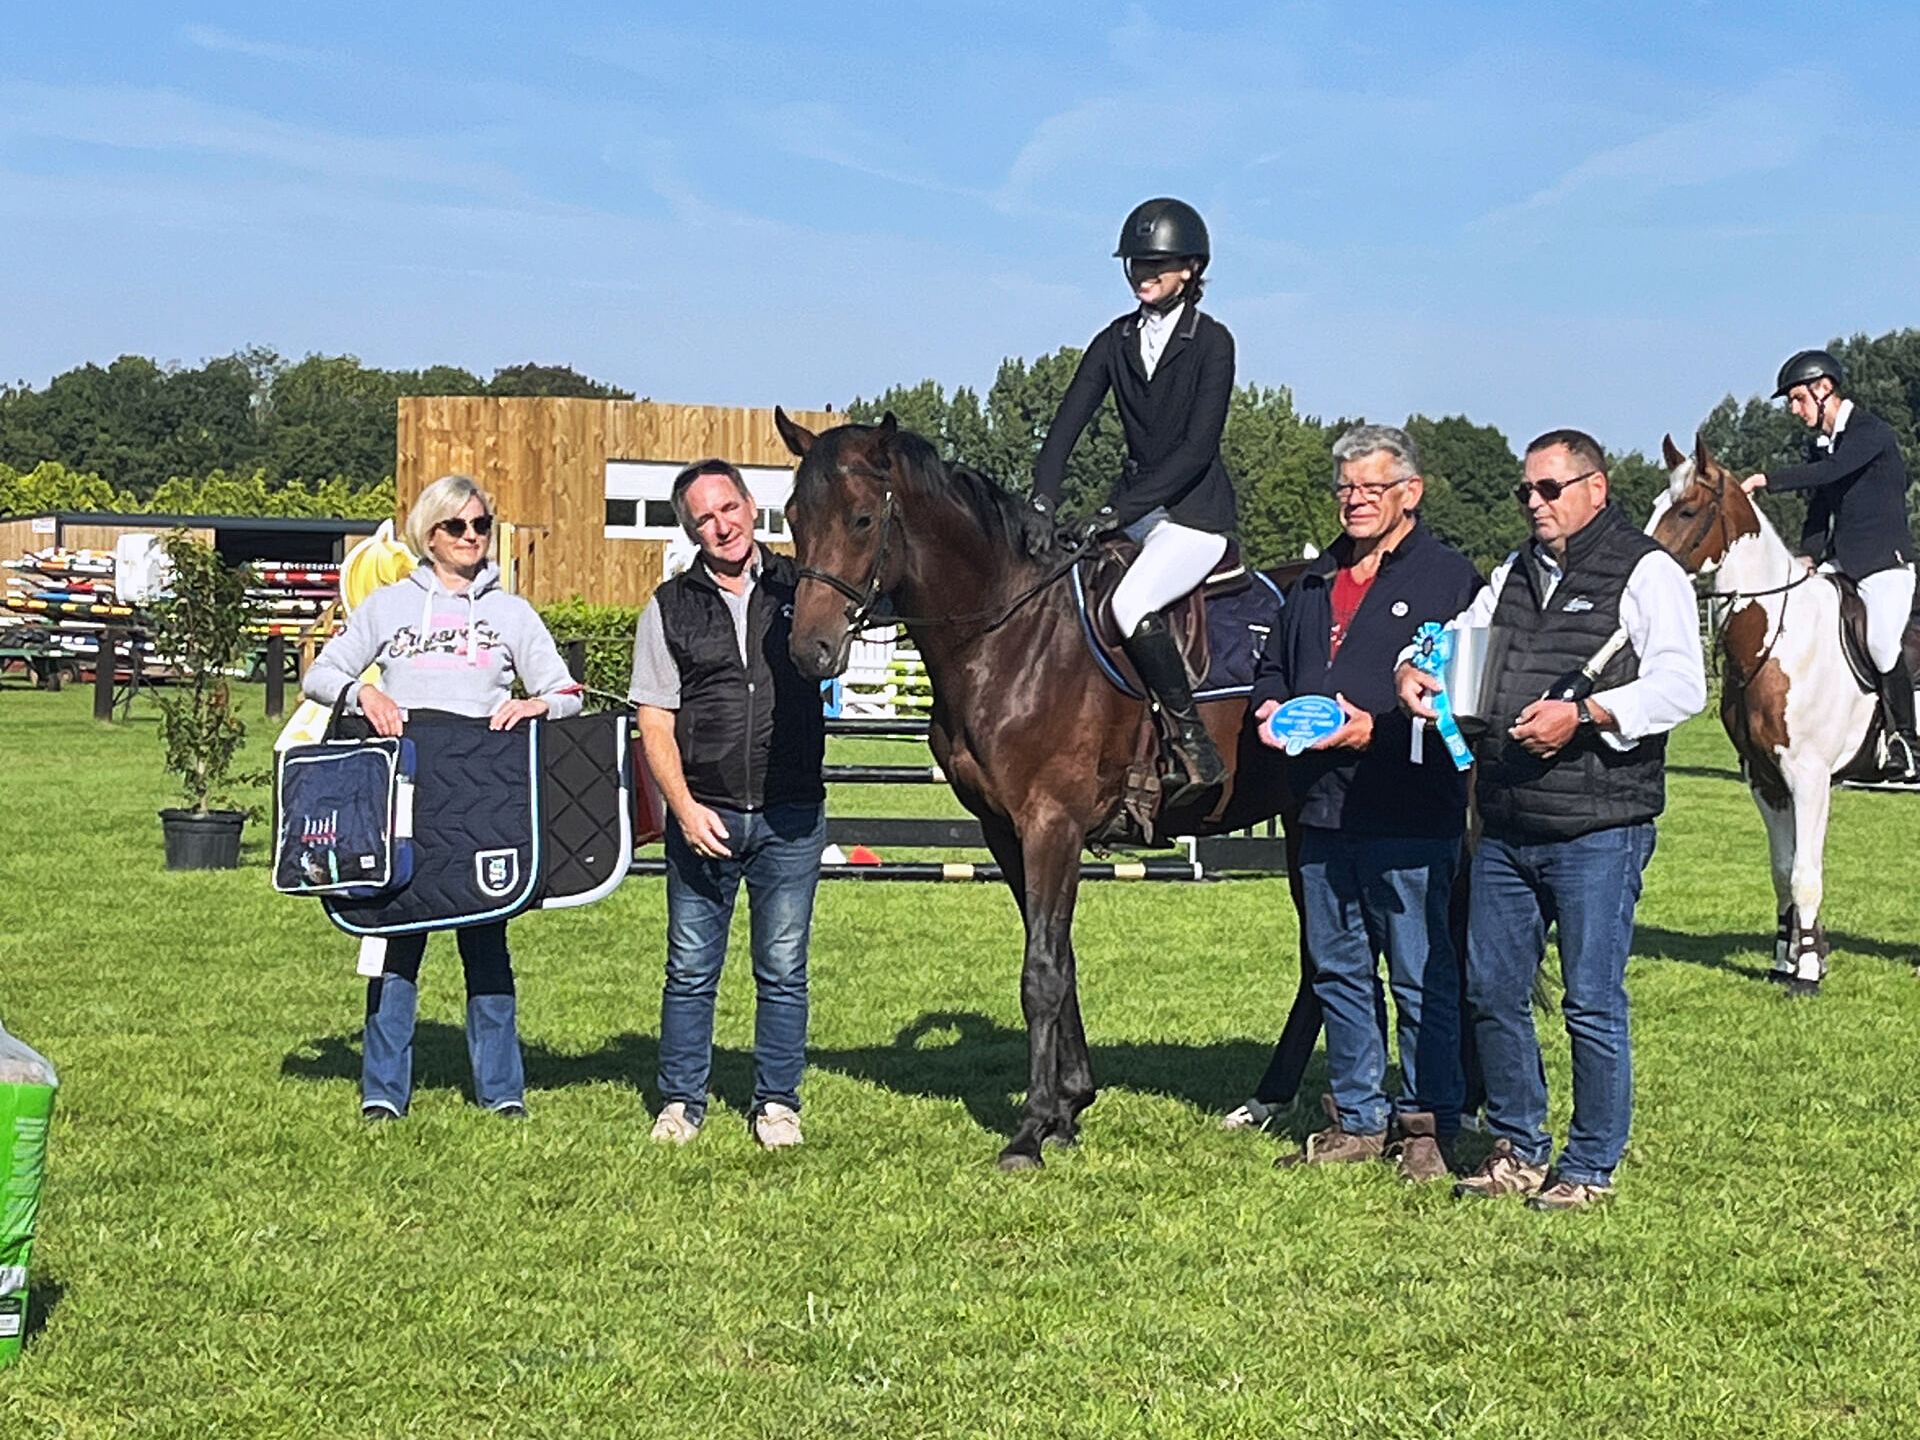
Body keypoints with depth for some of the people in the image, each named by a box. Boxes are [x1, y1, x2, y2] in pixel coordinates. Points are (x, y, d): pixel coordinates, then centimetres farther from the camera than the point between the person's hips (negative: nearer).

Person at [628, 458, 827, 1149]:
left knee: (783, 969, 6)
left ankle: (777, 1103, 17)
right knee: (691, 968, 6)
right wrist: (685, 807, -11)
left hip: (791, 815, 0)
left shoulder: (802, 587, 5)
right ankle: (681, 1101, 18)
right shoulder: (670, 608, 4)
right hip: (703, 815, 0)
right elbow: (655, 722, 1)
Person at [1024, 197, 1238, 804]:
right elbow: (1067, 423, -2)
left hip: (1196, 510, -7)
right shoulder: (1115, 341, 8)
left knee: (1131, 605, -30)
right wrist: (1042, 503, -19)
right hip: (1135, 508, 7)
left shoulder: (1211, 342, -8)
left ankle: (1196, 747, -17)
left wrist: (1121, 509, -24)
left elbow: (1198, 447, -16)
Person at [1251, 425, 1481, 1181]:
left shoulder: (1449, 578, -5)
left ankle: (1428, 1121, 11)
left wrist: (1377, 728, -23)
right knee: (1338, 972, 13)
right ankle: (1359, 1118, 24)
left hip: (1411, 817, -7)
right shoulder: (1316, 584, 18)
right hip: (1322, 809, 7)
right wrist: (1269, 707, 5)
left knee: (1421, 977, 1)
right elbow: (1273, 664, 29)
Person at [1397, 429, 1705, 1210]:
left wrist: (1584, 715, -26)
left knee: (1593, 1006, -1)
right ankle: (1517, 1148, 24)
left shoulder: (1646, 573, -4)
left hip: (1599, 832, -7)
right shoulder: (1514, 573, 17)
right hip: (1504, 829, 7)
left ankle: (1590, 1167, 12)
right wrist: (1415, 669, 4)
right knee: (1491, 993, 10)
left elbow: (1680, 685, -15)